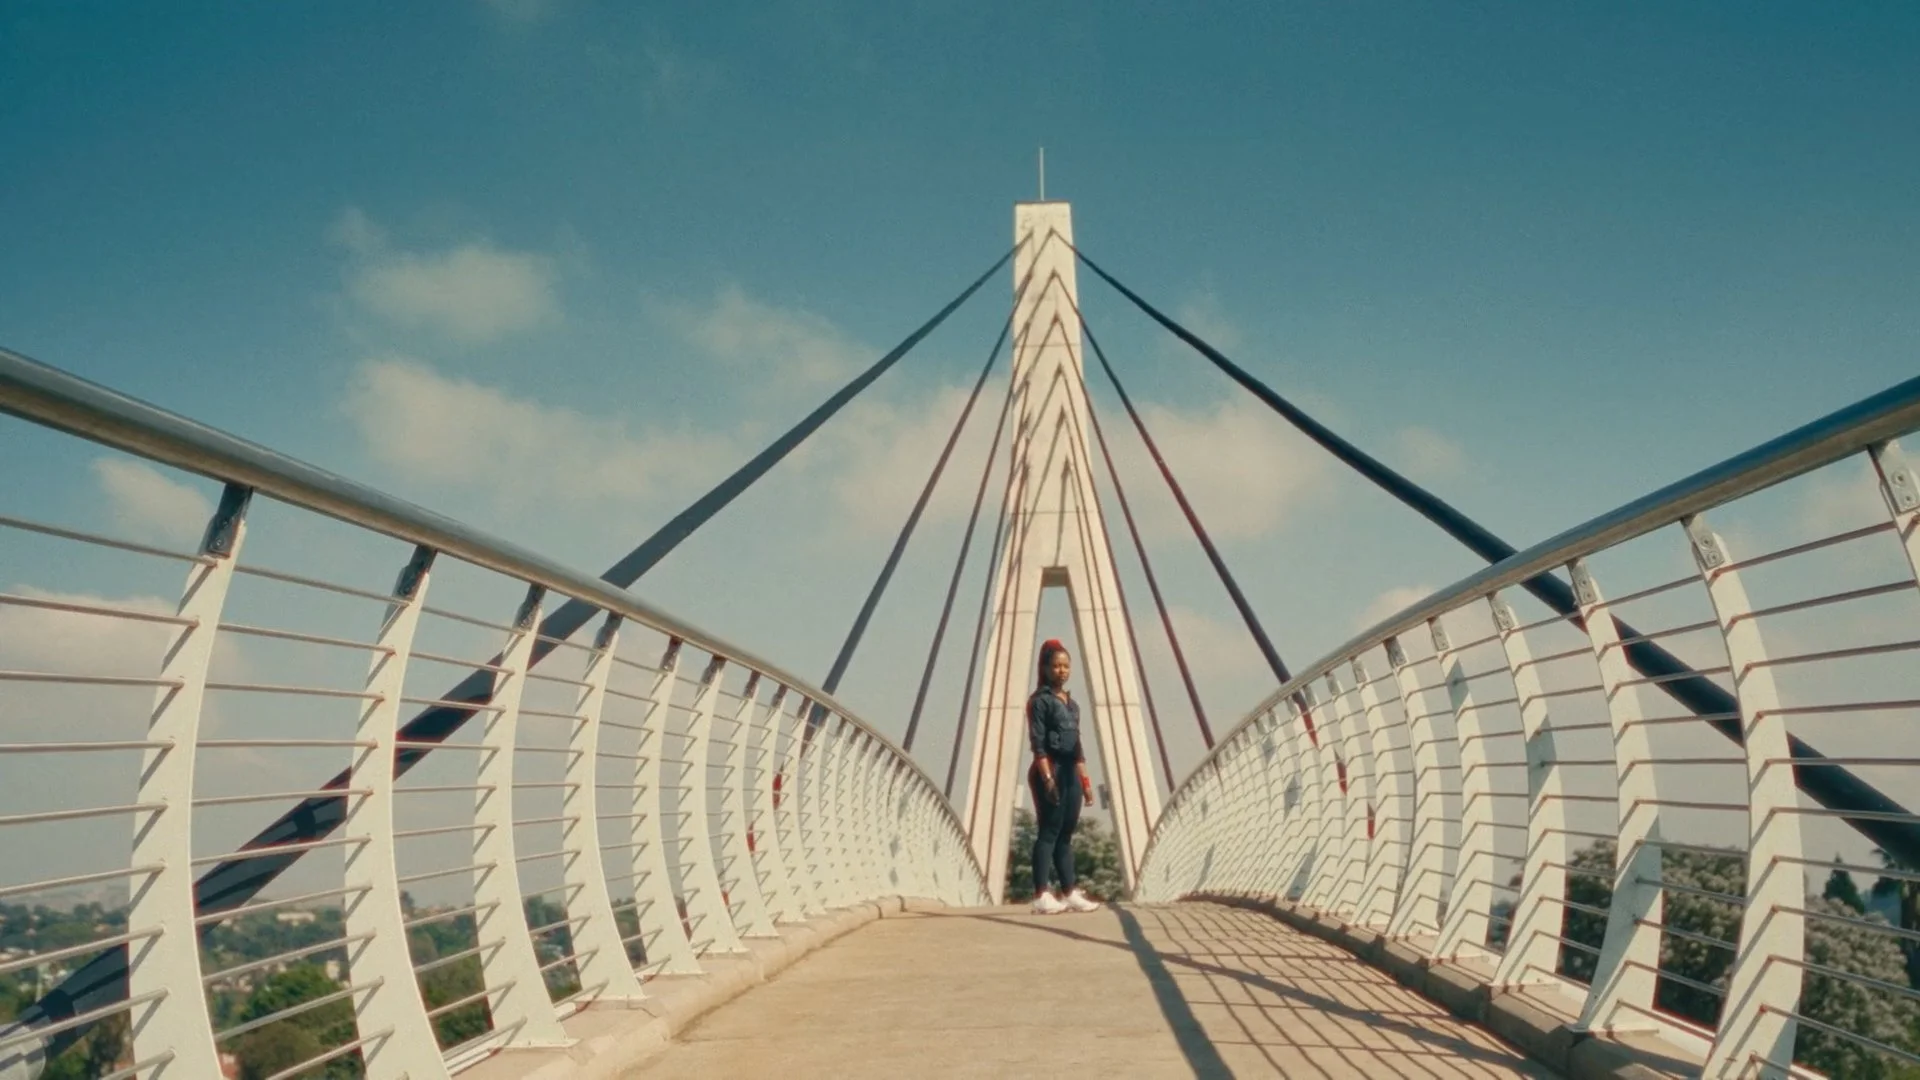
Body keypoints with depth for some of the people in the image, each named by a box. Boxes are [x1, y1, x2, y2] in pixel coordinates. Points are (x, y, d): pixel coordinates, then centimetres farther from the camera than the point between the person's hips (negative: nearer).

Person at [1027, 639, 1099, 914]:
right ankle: (1042, 896, -7)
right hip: (1049, 772, -8)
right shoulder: (1040, 700, -6)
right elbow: (1038, 744, -13)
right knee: (1048, 832, -8)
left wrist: (1085, 781, 16)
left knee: (1065, 835, 9)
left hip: (1070, 773, 8)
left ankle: (1070, 893, 13)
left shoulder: (1071, 703, 18)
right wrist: (1047, 777, -21)